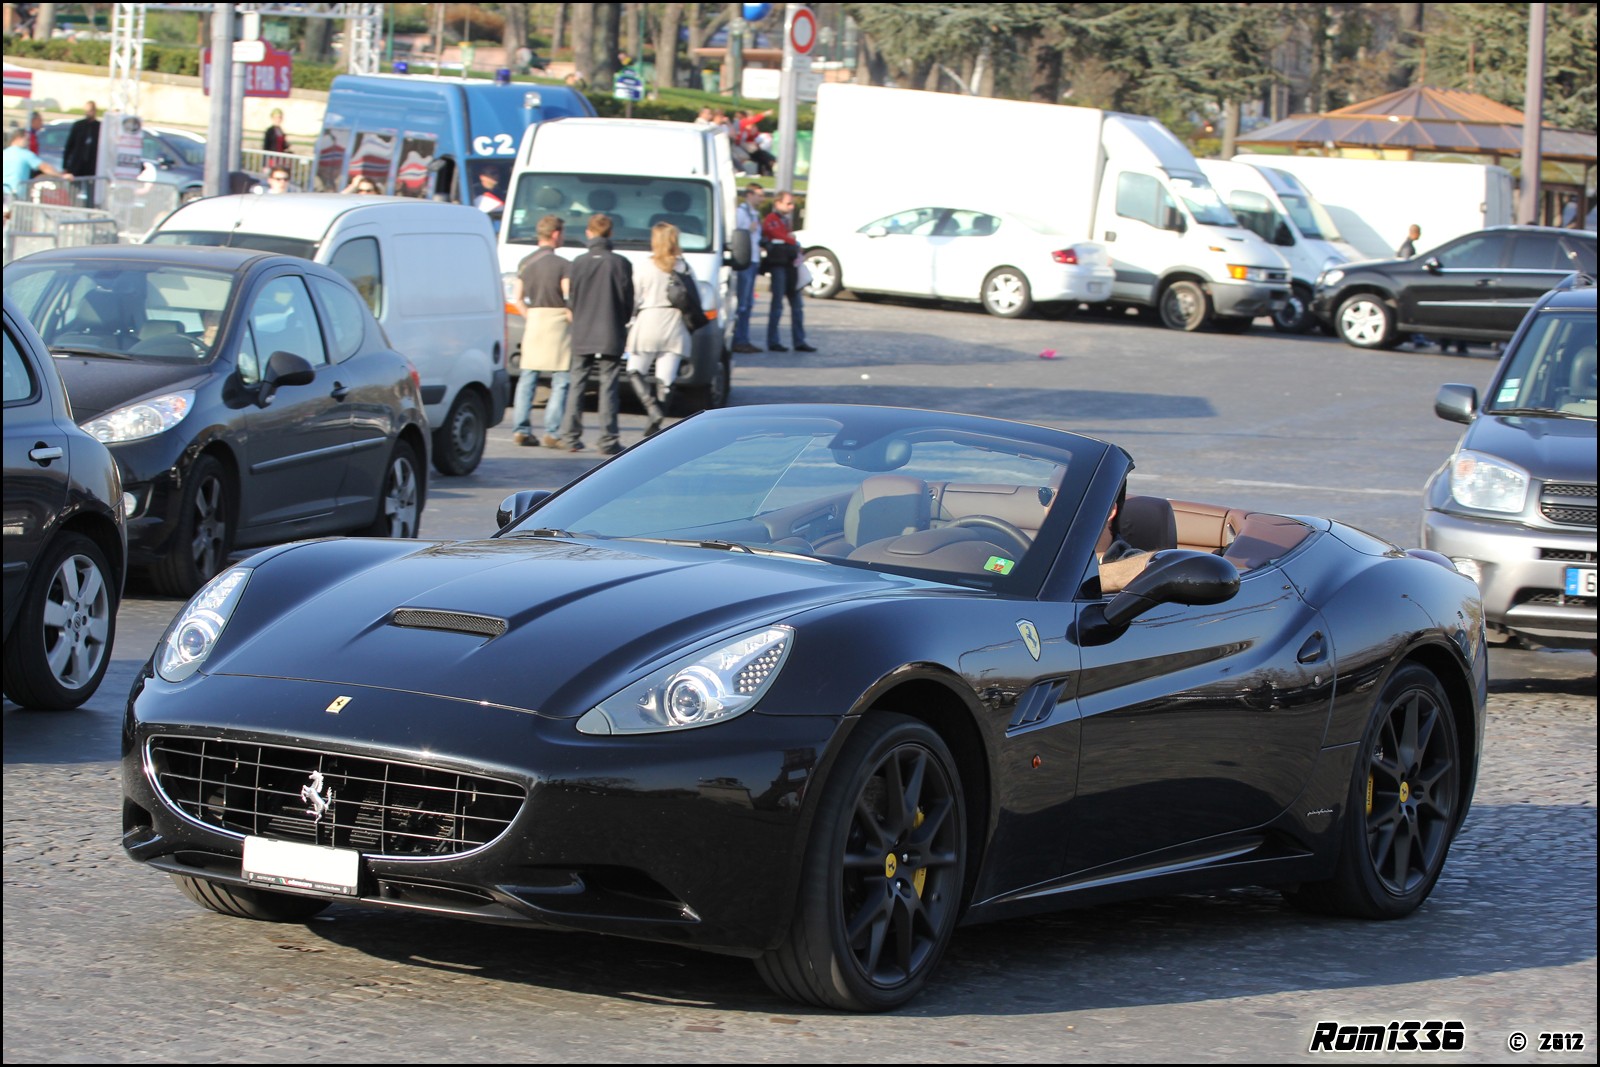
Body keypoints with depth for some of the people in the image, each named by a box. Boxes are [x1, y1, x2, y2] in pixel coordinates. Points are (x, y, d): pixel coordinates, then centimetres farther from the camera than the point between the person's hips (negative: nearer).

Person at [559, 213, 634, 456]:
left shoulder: (578, 263, -3)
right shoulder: (620, 264, -7)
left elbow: (571, 301, 3)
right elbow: (628, 301, -2)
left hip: (582, 336, 2)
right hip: (611, 336, -2)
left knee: (577, 385, 11)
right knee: (608, 387, 1)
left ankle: (571, 437, 11)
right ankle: (608, 441, -1)